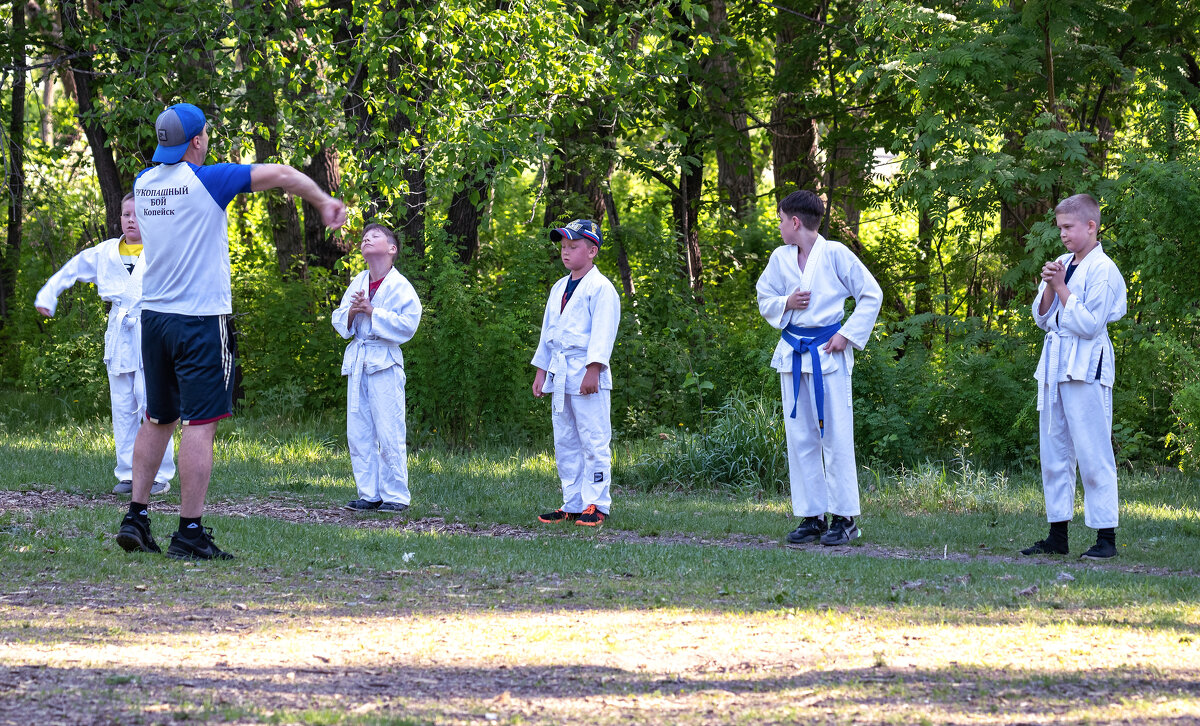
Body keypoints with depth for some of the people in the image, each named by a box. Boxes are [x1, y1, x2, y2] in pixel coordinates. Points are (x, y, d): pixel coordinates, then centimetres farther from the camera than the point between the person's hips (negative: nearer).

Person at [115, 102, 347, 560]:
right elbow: (282, 175, -6)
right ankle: (189, 532, -8)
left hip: (153, 315, 6)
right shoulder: (207, 180, -11)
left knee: (157, 419, 16)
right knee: (200, 423, -5)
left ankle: (135, 517, 13)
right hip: (201, 317, -6)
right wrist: (324, 201, 9)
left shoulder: (143, 183, 7)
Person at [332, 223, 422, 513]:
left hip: (385, 363, -6)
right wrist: (351, 312, -4)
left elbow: (408, 325, -14)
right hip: (357, 361, 7)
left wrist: (373, 311, -16)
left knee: (389, 433, -7)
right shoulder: (357, 283, 14)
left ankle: (396, 496, 0)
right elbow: (338, 321, 17)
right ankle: (369, 494, 13)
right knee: (358, 433, 6)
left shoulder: (400, 286, -6)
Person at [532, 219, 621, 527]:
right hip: (559, 374, 8)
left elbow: (602, 332, -14)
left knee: (593, 441, -8)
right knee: (565, 443, 9)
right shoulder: (559, 288, 19)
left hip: (586, 374, -8)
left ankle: (597, 505, -6)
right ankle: (572, 504, 13)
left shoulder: (600, 288, -7)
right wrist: (541, 370, 19)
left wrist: (592, 370, -21)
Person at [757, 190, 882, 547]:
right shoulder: (780, 258, 10)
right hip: (792, 353, 5)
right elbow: (765, 300, 19)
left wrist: (848, 334, -8)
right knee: (799, 437, 5)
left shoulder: (835, 254, -6)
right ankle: (811, 517, 11)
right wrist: (786, 303, -3)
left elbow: (871, 294, -2)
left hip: (827, 353, -5)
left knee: (836, 436, -7)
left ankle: (845, 517, -3)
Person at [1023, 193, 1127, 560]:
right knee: (1053, 454, 9)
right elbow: (1042, 318, 15)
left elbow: (1090, 324, -16)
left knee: (1093, 454, -7)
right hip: (1055, 366, 8)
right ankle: (1057, 535, 15)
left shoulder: (1102, 270, -10)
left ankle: (1106, 536, -4)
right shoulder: (1062, 265, 14)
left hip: (1086, 370, -8)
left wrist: (1062, 289, -11)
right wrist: (1048, 287, -2)